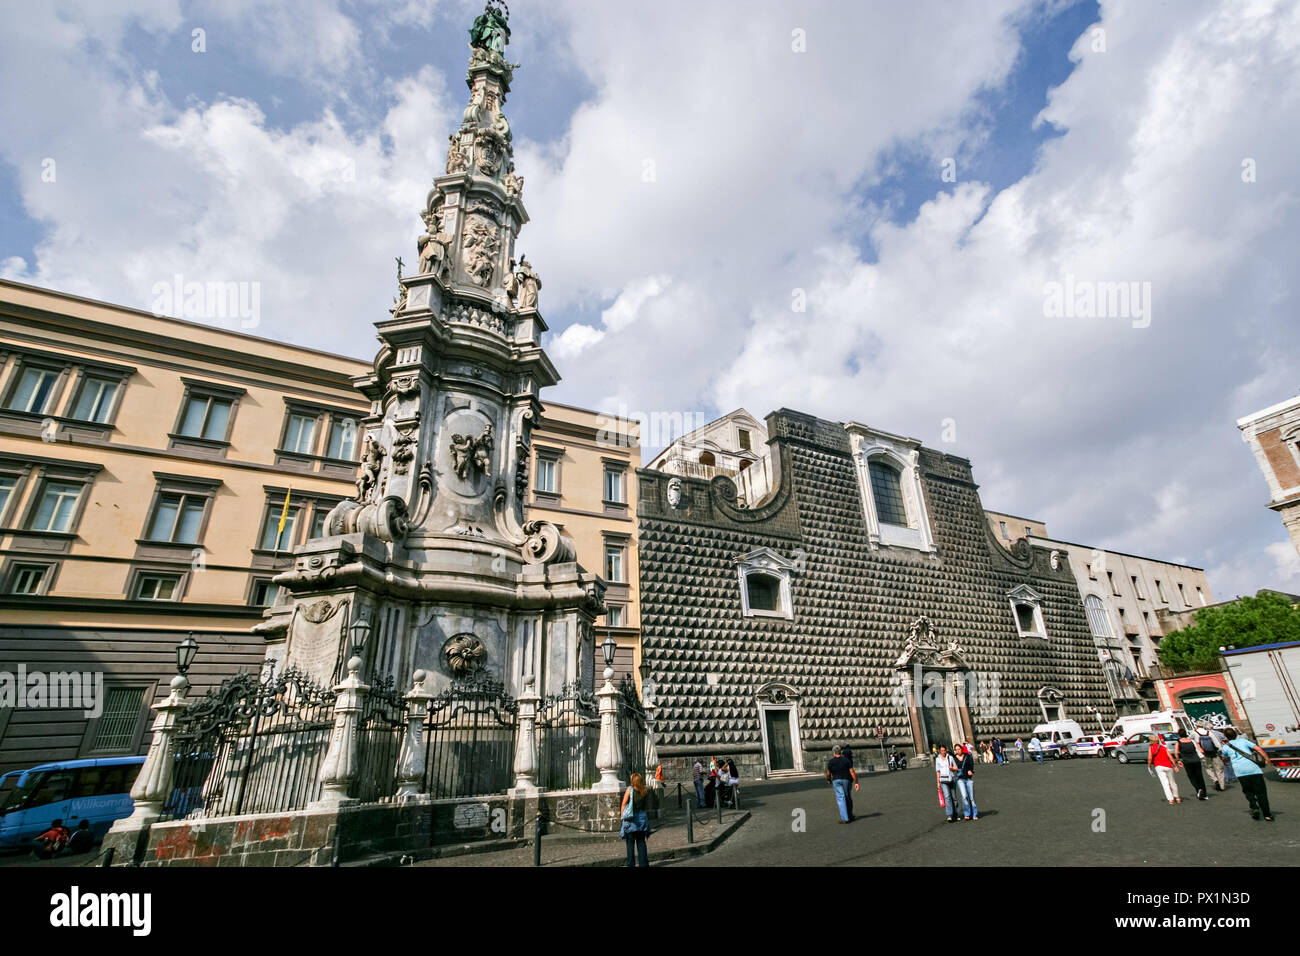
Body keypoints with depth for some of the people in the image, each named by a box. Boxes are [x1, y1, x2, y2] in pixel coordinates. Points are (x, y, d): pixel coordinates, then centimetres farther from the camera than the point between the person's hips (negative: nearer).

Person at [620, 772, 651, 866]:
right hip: (642, 817, 3)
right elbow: (646, 806, 4)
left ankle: (631, 864, 10)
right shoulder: (645, 791, 0)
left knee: (630, 843, 8)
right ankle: (644, 863, 13)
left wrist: (622, 815, 2)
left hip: (631, 818, -3)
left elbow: (624, 804, -5)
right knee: (641, 842, 13)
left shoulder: (630, 789, -9)